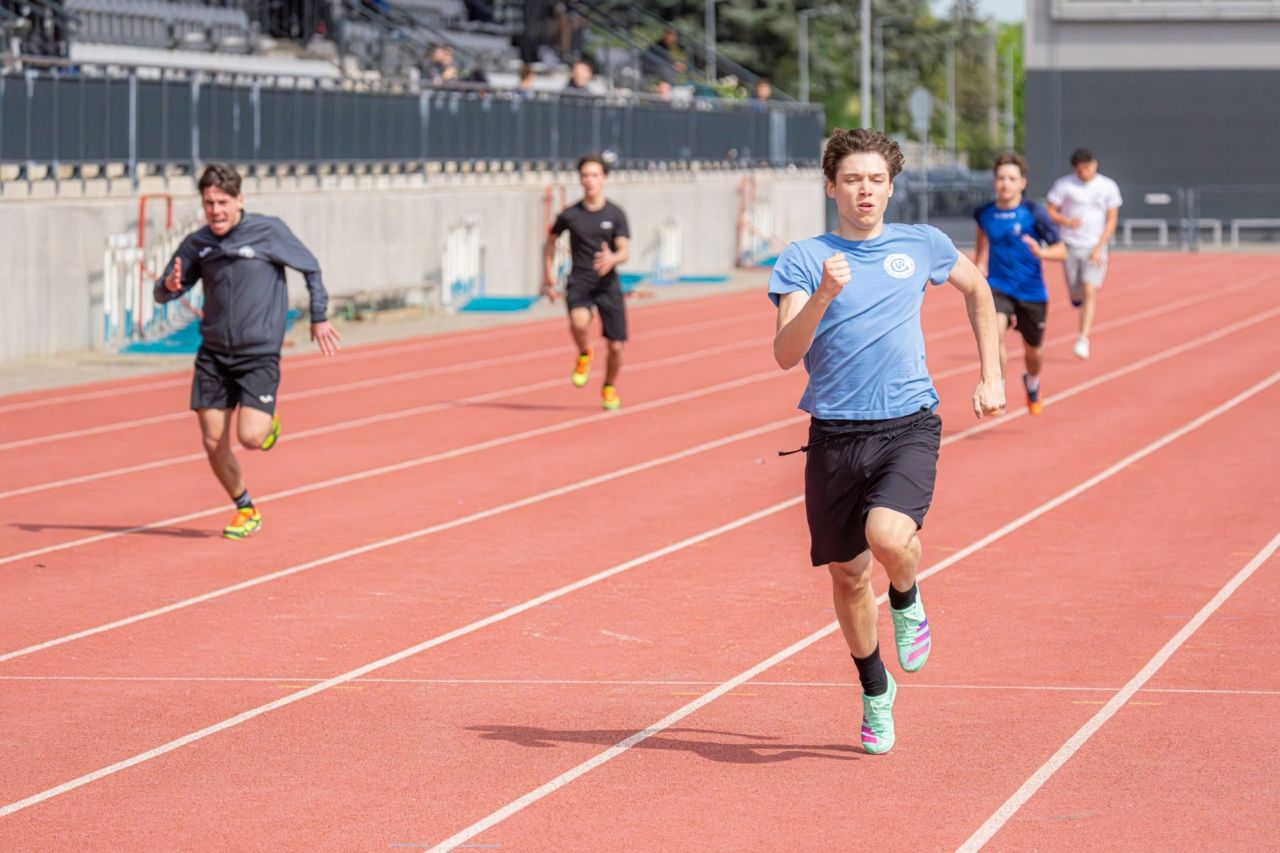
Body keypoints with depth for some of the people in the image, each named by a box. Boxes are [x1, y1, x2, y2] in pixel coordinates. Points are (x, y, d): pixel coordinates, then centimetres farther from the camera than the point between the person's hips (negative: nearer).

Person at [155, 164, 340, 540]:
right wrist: (169, 286, -17)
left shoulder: (269, 231, -7)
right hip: (213, 355, 4)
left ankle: (269, 421, 20)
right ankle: (245, 510, 23)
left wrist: (319, 317, 8)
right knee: (214, 443, 1)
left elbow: (310, 267, 7)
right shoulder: (197, 243, 2)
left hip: (259, 354, -4)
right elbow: (163, 293, 6)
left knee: (250, 438, -17)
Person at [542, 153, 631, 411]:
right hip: (579, 283, -1)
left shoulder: (615, 214, -1)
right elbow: (552, 239, 19)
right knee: (579, 323, -33)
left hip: (608, 284, 1)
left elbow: (625, 252, -8)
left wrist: (612, 259, -31)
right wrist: (549, 274, 14)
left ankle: (609, 389, 31)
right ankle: (584, 356, 1)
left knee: (616, 346, 2)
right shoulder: (569, 215, 1)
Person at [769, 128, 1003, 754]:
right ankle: (875, 692, 32)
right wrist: (823, 295, -26)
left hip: (908, 426, -1)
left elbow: (977, 290, 27)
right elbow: (785, 354, -10)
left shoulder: (923, 246, 7)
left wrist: (991, 376, 20)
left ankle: (907, 603, 9)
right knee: (847, 574, 8)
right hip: (835, 434, 1)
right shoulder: (804, 258, 1)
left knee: (889, 536, -27)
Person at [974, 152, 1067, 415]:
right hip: (997, 288, 1)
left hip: (1031, 292, -1)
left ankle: (1032, 384, 50)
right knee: (995, 331, -29)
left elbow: (1061, 250, -10)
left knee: (1033, 349, 16)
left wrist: (1041, 253, -29)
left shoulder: (1034, 213, -10)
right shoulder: (984, 214, 1)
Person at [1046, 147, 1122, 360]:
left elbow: (1111, 220, 2)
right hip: (1071, 246, 1)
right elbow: (1051, 212, 2)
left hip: (1095, 248, -1)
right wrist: (1067, 221, -20)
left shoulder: (1108, 187, 0)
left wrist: (1099, 248, -8)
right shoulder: (1063, 185, -2)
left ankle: (1083, 339, -17)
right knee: (1076, 296, 3)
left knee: (1090, 291, -16)